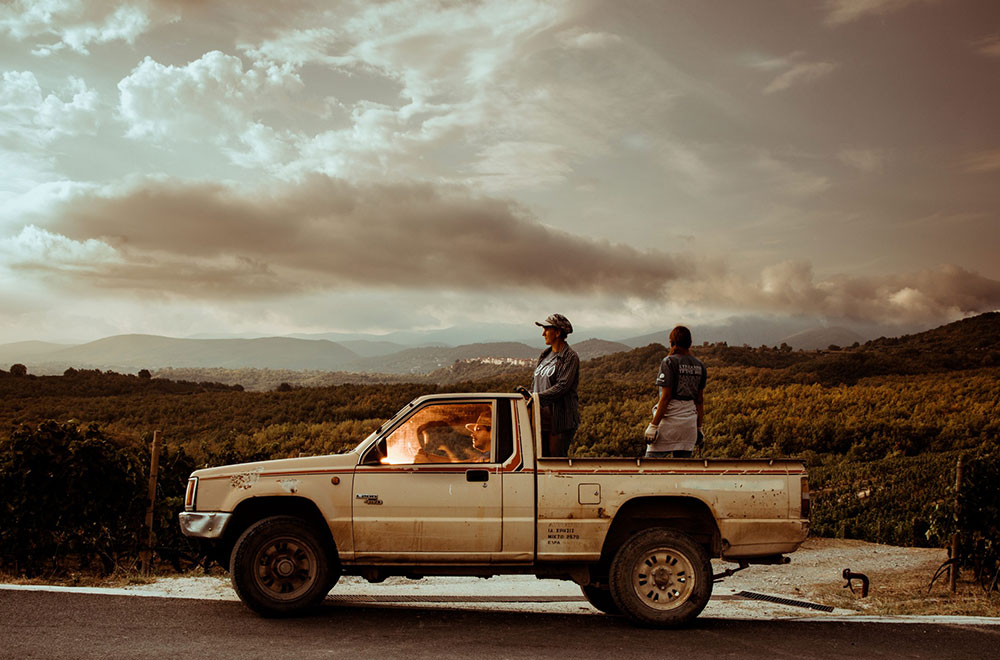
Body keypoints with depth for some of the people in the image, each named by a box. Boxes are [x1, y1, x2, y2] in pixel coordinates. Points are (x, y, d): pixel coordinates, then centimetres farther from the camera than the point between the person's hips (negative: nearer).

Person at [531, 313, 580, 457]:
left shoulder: (570, 357, -8)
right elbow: (535, 383, 22)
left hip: (561, 418, -7)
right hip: (541, 418, 7)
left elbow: (562, 386, -18)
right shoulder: (544, 355, 16)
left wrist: (539, 397, -24)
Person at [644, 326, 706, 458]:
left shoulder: (669, 362, -9)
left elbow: (666, 397, -14)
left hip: (670, 419, -6)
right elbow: (700, 400, 11)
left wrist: (653, 425, -12)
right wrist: (699, 427, 19)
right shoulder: (699, 365, 8)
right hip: (690, 422, 6)